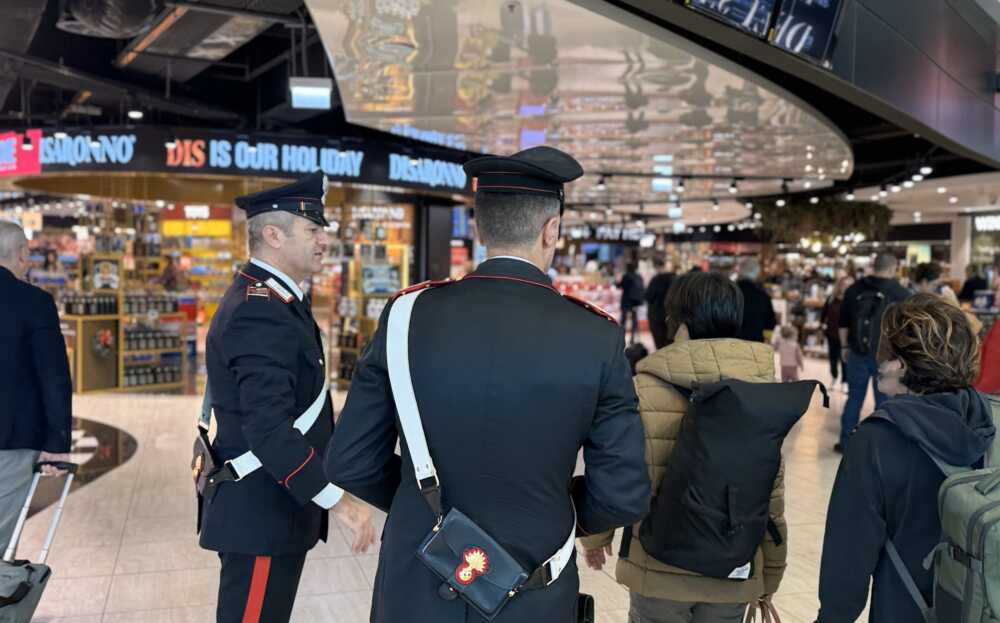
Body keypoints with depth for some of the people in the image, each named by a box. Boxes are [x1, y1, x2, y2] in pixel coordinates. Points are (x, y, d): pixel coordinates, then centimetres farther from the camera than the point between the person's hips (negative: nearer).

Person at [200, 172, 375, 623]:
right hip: (263, 511, -10)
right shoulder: (262, 313, -22)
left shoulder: (265, 299, 11)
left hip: (266, 503, 10)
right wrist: (338, 499, -30)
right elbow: (269, 429, -29)